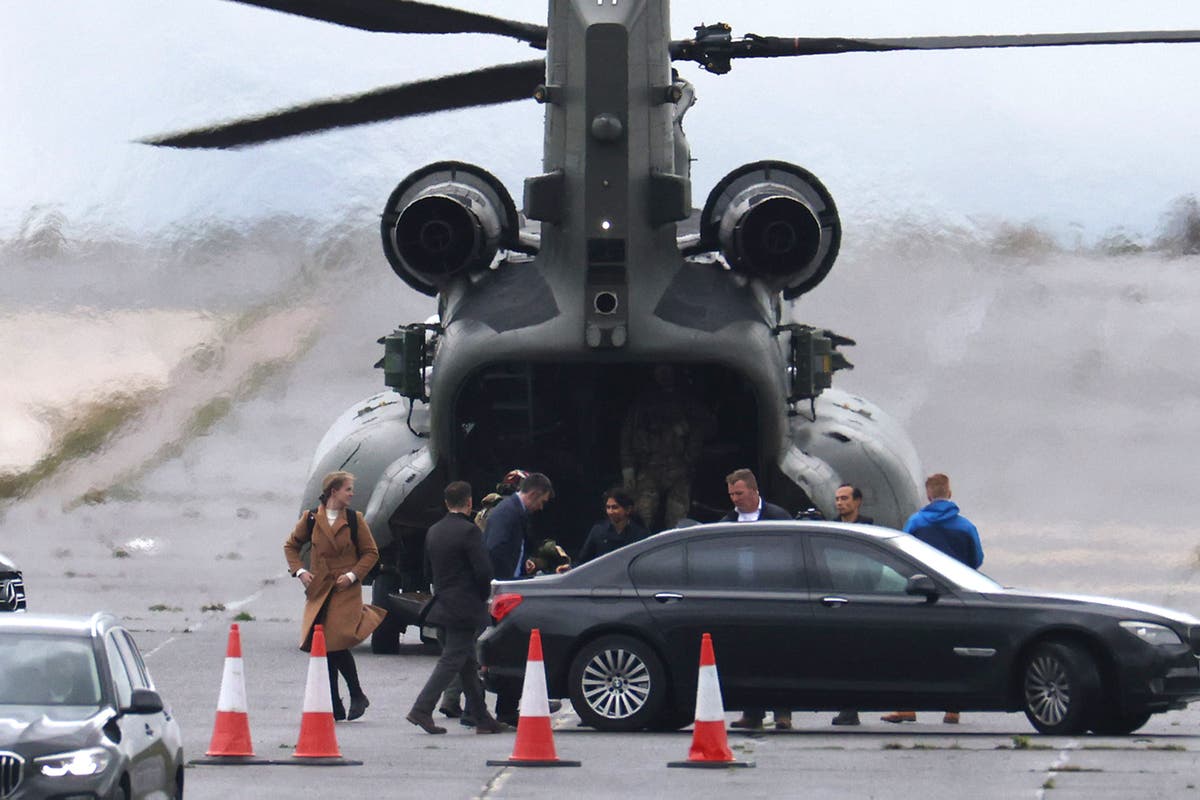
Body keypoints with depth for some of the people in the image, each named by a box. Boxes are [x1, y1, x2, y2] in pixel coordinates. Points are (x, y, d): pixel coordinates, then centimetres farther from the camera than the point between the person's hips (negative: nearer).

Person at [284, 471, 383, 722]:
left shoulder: (354, 519, 3)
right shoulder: (311, 519, 4)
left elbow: (371, 552, 8)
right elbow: (291, 546, 16)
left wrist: (353, 575, -6)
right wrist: (299, 571, 0)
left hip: (346, 591, -2)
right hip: (319, 591, 2)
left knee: (337, 643, -15)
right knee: (322, 647, 1)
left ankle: (357, 696, 4)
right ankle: (335, 708, 10)